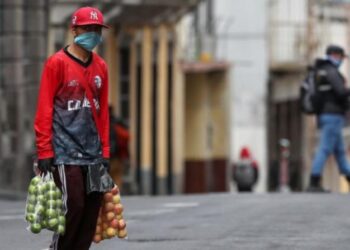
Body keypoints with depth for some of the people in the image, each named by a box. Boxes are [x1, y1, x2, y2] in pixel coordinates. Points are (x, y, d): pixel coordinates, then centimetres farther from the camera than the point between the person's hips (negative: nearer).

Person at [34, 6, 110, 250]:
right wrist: (44, 152, -10)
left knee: (92, 210, 2)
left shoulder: (101, 67, 14)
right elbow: (44, 109, -5)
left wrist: (105, 151, 12)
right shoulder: (57, 63, -3)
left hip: (93, 154, 6)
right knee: (73, 206, -10)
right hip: (65, 152, -6)